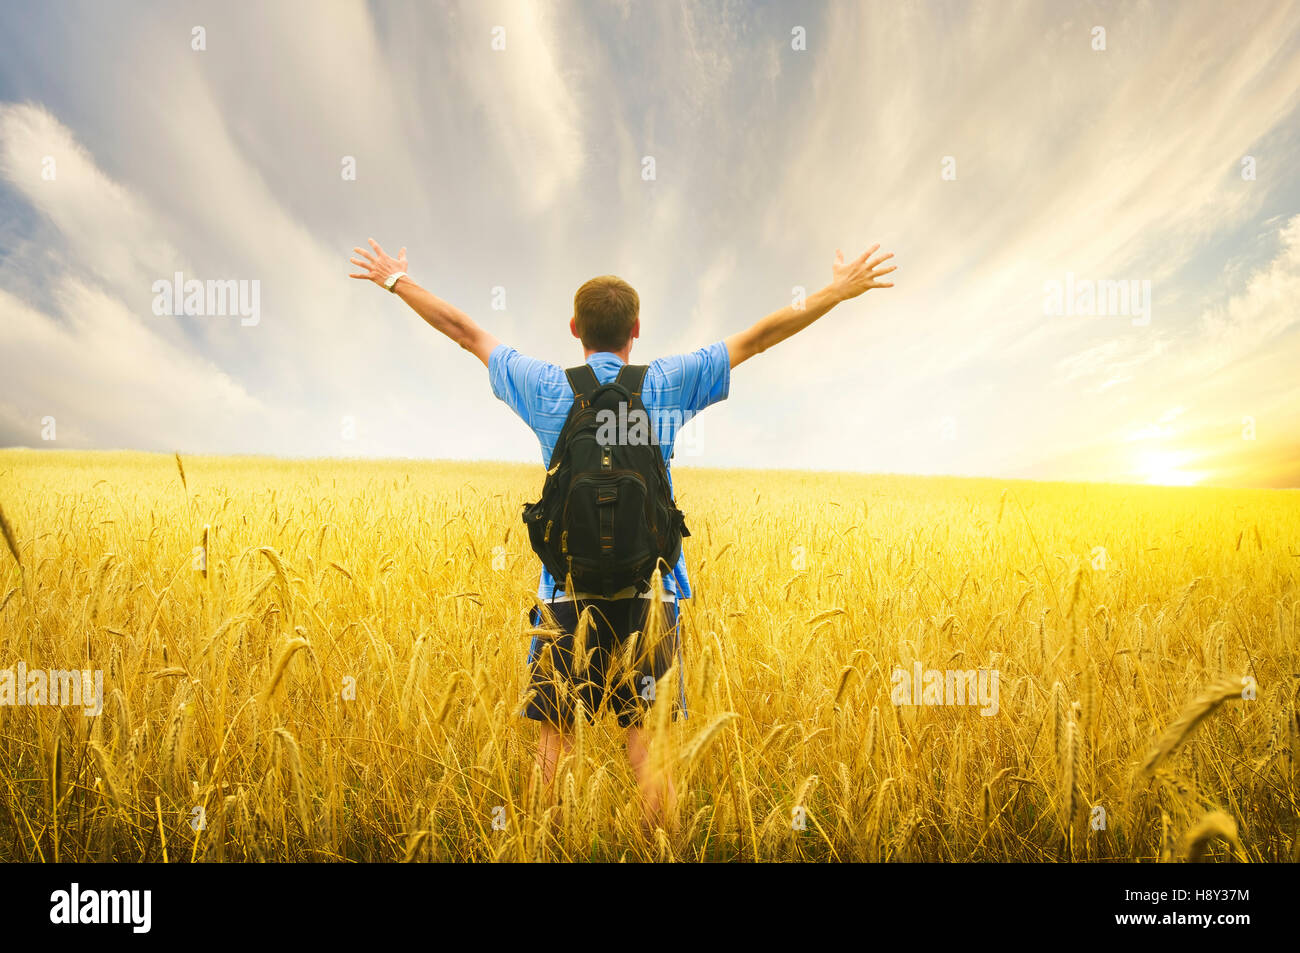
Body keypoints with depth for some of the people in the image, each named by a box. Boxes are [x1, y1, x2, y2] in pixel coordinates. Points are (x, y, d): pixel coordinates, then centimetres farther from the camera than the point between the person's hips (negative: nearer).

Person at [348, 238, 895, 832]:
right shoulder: (666, 386, 2)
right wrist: (839, 291, 16)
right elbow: (758, 337, 8)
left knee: (553, 739, 5)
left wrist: (396, 282, 28)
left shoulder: (547, 389, 4)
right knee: (648, 746, 2)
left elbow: (463, 331, 15)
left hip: (568, 589, 0)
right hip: (647, 588, 0)